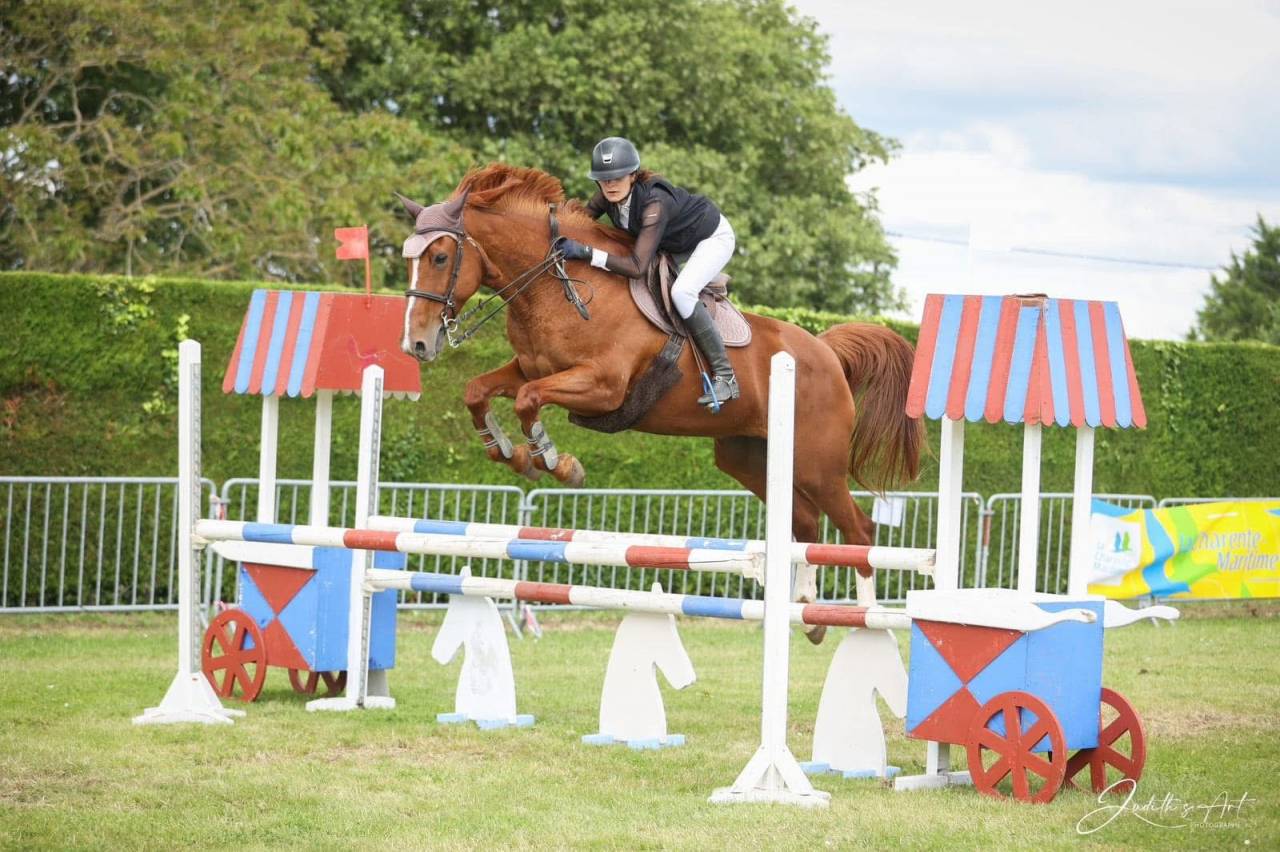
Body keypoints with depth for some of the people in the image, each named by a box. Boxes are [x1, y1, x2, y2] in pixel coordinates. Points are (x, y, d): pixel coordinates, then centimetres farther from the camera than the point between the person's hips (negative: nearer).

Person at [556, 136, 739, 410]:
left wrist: (585, 252, -49)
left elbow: (637, 267, -45)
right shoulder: (610, 194, -20)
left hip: (714, 238, -8)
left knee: (681, 292, -31)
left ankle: (725, 377, -23)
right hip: (677, 244, 8)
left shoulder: (655, 202, -41)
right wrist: (565, 243, -24)